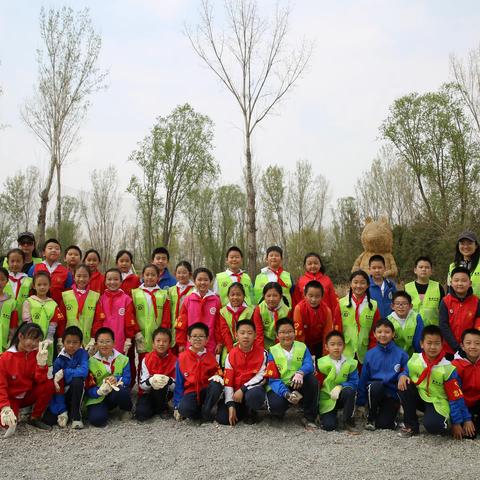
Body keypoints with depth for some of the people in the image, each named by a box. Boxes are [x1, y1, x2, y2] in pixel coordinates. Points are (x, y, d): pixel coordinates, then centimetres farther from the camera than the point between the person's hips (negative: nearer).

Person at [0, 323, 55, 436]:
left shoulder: (36, 354, -8)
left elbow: (41, 380, -17)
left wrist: (42, 363, -34)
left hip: (29, 395, 3)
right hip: (11, 398, -3)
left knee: (49, 384, -26)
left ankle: (35, 418, -6)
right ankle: (13, 419, 7)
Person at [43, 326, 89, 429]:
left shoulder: (82, 354, -11)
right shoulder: (59, 360, -11)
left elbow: (84, 371, -30)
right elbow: (56, 387, -13)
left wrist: (63, 373, -28)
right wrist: (61, 411, -20)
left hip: (76, 392, 0)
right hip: (62, 394, 1)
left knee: (77, 380, -33)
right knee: (48, 419, -20)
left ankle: (76, 416, -20)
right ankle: (64, 412, 11)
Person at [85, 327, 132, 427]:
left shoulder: (122, 359, 1)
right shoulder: (91, 362, -4)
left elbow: (127, 379, -6)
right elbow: (89, 389, -8)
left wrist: (117, 379, -28)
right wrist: (99, 391, -31)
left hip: (116, 393, 1)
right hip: (98, 398, 0)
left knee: (120, 391, -37)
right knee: (96, 419, -30)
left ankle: (127, 410, -1)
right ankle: (104, 410, 9)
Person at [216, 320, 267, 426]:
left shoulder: (262, 353, -7)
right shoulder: (231, 355, -2)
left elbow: (262, 376, -11)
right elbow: (228, 381, -4)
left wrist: (243, 389, -19)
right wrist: (231, 405, -12)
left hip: (253, 389, -2)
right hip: (235, 392, 2)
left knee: (253, 396, -38)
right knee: (222, 419, -17)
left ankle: (251, 412, -1)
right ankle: (243, 409, 14)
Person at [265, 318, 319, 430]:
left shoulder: (302, 347, 0)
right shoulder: (272, 352, -7)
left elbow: (309, 365, -20)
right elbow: (273, 379, -16)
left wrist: (300, 373, -44)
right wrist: (287, 394, -35)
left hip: (298, 386, 2)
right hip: (280, 388, -2)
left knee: (312, 379, -28)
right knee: (276, 404, -35)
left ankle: (309, 417, -11)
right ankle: (278, 412, 6)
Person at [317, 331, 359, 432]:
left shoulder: (350, 363, -4)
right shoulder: (321, 363, -6)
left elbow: (354, 383, -10)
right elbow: (317, 383, -5)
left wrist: (340, 386, -26)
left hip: (342, 397, 1)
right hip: (326, 400, -1)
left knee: (349, 390, -32)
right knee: (329, 426, -21)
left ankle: (348, 421, -12)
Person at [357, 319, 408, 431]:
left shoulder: (401, 354, -3)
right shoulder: (370, 354, 2)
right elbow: (363, 378, 5)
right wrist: (360, 402, 4)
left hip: (392, 393, -1)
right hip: (374, 390, 1)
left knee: (383, 425, -18)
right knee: (375, 385, -34)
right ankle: (371, 418, -9)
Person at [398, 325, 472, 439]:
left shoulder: (447, 369, -17)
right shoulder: (414, 359, -10)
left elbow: (455, 397, -11)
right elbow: (406, 372, 10)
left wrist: (457, 423, -9)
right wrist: (402, 376, -17)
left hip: (437, 402, -4)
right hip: (419, 396, 5)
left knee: (432, 425, -34)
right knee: (403, 386, -25)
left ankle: (442, 423, 7)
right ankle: (411, 425, -6)